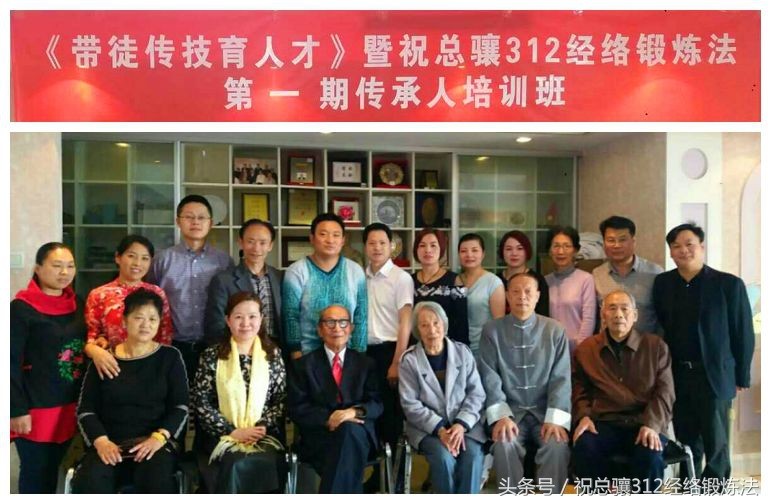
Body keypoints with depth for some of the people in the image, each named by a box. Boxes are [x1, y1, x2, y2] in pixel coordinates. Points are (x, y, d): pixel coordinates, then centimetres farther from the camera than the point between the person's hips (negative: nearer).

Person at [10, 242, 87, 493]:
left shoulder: (76, 303, 6)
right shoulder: (21, 308, -12)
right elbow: (10, 362, -13)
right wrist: (17, 410, -15)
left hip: (70, 405, 5)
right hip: (36, 407, -5)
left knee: (52, 469, 16)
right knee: (35, 473, 6)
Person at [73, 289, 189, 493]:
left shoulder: (170, 357, 7)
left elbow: (180, 407, 2)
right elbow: (86, 409, 8)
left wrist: (159, 437, -15)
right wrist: (101, 440, -10)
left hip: (154, 442, -1)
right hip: (109, 443, 1)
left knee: (157, 482, -32)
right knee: (88, 483, -30)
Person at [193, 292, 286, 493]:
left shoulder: (272, 354, 8)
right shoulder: (212, 355, 4)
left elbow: (282, 400, 6)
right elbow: (200, 402, -2)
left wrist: (262, 427, -10)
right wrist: (232, 431, -10)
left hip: (264, 434, 1)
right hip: (222, 435, -1)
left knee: (265, 463, -30)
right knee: (238, 463, -31)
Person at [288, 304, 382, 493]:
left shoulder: (365, 363, 16)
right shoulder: (304, 364, 10)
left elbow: (377, 404, 7)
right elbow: (297, 408, 2)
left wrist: (354, 411, -16)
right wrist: (328, 419, -15)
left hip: (358, 432, 1)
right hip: (320, 434, -1)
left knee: (349, 429, -35)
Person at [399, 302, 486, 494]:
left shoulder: (462, 352, 5)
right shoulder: (409, 360, 0)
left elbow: (476, 394, 2)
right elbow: (410, 405, -5)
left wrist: (461, 424, -13)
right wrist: (440, 429, -16)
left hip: (464, 423, 2)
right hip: (427, 426, -1)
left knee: (473, 455, -26)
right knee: (444, 457, -28)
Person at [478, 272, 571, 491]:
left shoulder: (555, 330, 4)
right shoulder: (492, 331, 3)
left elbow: (561, 379, -1)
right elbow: (490, 378, -3)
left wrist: (555, 419, -13)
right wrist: (501, 416, -16)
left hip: (545, 411, 1)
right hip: (510, 410, 0)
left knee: (558, 446, -27)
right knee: (504, 444, -28)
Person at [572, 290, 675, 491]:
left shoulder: (656, 346, 10)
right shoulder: (586, 349, 14)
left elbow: (664, 391, 3)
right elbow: (580, 390, 15)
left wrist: (652, 424, -13)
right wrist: (583, 416, -5)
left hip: (644, 424, 0)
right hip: (604, 423, 1)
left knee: (650, 457, -33)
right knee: (583, 448, -31)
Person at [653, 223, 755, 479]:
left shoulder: (729, 284, -5)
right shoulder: (662, 283, 4)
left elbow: (743, 334, -3)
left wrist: (741, 377, -4)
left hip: (714, 376, -3)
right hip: (676, 376, 3)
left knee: (716, 445, 7)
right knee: (686, 445, 14)